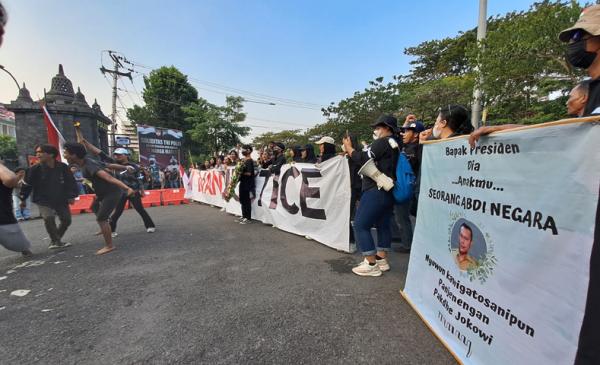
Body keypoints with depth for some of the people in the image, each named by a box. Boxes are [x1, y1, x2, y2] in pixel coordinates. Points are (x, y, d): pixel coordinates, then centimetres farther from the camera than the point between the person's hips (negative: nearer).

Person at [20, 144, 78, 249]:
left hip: (61, 200, 2)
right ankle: (56, 241, -4)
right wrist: (23, 199, 6)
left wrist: (72, 196, -3)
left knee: (66, 220, 6)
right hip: (43, 201, -2)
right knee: (49, 218, -23)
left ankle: (55, 240, 29)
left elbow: (71, 182, -2)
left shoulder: (63, 167, -11)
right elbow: (27, 184, -1)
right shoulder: (35, 169, -12)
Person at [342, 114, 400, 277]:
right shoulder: (394, 144, 19)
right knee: (383, 225, 14)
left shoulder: (382, 142, -12)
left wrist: (349, 148, -3)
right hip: (387, 191, 11)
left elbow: (363, 159, -17)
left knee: (360, 225, -6)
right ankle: (382, 260, 22)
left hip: (376, 191, -11)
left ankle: (372, 265, -3)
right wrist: (352, 152, 12)